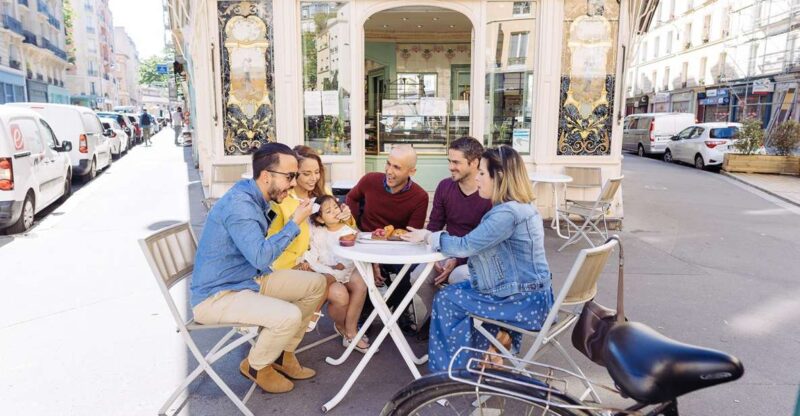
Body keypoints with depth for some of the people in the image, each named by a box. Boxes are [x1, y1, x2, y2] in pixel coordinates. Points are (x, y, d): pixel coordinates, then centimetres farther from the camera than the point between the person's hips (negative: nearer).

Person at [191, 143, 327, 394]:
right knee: (289, 316, -30)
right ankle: (256, 366, 1)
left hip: (249, 279, 10)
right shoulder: (239, 204, -25)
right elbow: (261, 257, -31)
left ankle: (283, 353, 17)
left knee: (316, 284, 4)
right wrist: (295, 223, -22)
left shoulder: (256, 199, 6)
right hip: (217, 296, -10)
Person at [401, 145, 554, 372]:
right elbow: (477, 247, 14)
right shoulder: (517, 207, 9)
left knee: (447, 300, -1)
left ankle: (450, 370, 16)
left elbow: (467, 245, -20)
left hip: (525, 302, -9)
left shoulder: (508, 213, -24)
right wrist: (454, 259, 2)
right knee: (456, 291, 16)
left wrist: (428, 236, -6)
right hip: (525, 293, 9)